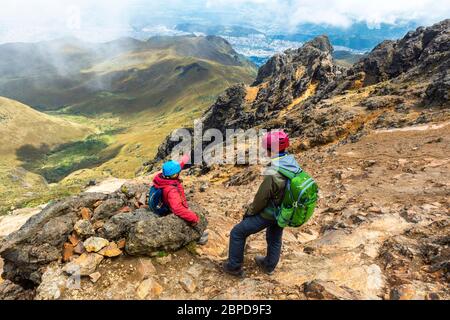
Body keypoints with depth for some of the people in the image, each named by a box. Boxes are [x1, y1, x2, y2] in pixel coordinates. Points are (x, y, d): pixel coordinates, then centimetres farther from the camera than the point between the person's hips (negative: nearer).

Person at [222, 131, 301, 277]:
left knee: (237, 233, 8)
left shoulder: (273, 174, -34)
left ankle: (234, 267, 22)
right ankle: (269, 265, 51)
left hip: (269, 213, -7)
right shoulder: (293, 163, -10)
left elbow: (261, 198, -22)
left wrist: (250, 211, -3)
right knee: (275, 238, 29)